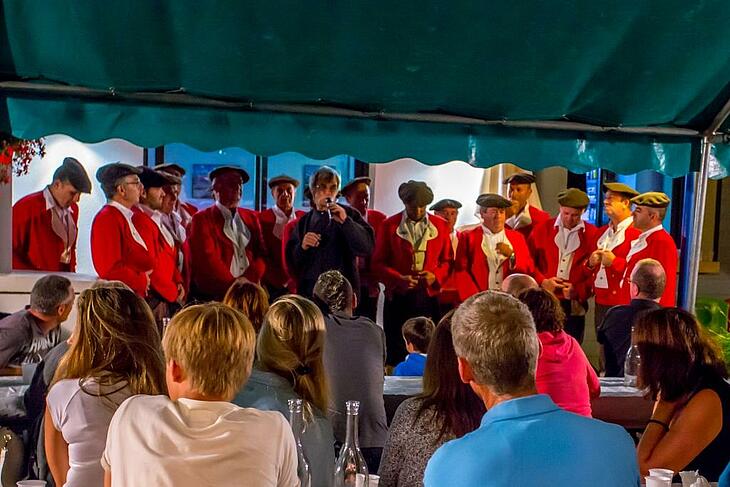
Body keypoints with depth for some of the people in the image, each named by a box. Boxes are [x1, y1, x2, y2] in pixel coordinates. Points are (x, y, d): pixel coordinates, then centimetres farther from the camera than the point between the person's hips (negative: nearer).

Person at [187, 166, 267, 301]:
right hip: (214, 295, -4)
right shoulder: (202, 219, 0)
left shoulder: (251, 217, 14)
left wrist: (248, 281, -7)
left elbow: (261, 253, 9)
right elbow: (208, 259, -8)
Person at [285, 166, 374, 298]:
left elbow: (367, 248, -7)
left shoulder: (349, 214, 7)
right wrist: (302, 247, -9)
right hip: (309, 291, 2)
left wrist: (345, 221, -16)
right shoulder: (303, 222, 12)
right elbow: (290, 261, 11)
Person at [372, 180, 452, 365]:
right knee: (396, 351, 2)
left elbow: (448, 260, 13)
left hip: (428, 296, 1)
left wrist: (435, 275, -7)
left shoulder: (440, 225, 9)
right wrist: (398, 279, -12)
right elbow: (378, 263, 4)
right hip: (398, 297, -1)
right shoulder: (389, 225, 5)